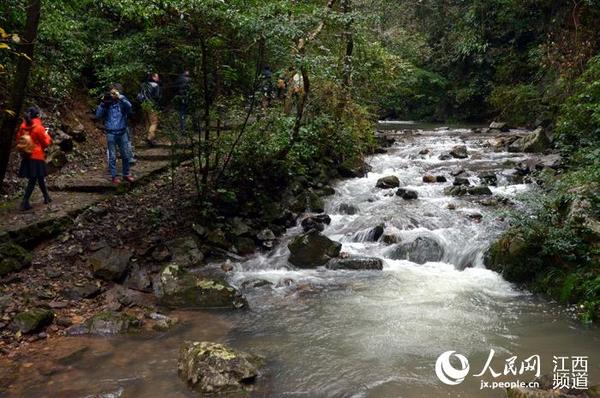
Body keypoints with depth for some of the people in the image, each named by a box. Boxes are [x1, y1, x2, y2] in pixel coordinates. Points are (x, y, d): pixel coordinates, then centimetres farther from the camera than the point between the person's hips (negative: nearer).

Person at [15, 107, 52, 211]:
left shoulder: (23, 127, 4)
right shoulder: (39, 128, -13)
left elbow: (18, 140, 10)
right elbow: (46, 143, -6)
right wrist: (47, 136, 11)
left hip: (26, 157, 6)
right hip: (37, 157, -6)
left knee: (40, 178, 17)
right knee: (32, 180, -2)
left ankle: (46, 197, 29)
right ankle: (25, 202, -8)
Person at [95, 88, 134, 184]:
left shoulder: (122, 103, 2)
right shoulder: (106, 105, 3)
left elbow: (129, 106, -20)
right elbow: (98, 116, -5)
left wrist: (120, 97, -28)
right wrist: (103, 104, -13)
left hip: (122, 132, 1)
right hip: (111, 134, -1)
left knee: (126, 155, 7)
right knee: (112, 156, 3)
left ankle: (126, 174, 21)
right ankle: (114, 176, 9)